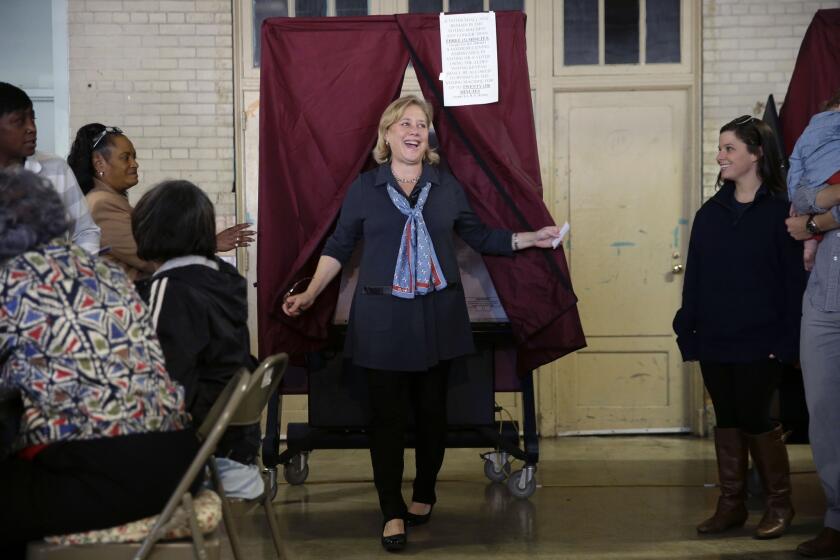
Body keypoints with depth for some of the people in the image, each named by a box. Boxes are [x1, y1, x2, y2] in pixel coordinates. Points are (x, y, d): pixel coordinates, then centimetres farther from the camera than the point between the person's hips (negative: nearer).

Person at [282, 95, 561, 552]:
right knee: (387, 414, -2)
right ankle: (392, 512, 7)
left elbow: (480, 237, 14)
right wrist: (310, 294, -1)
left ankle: (424, 495, 27)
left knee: (432, 410, 8)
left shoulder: (447, 187, 7)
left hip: (437, 315, 2)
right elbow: (338, 247, 6)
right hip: (382, 318, -2)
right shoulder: (364, 188, 3)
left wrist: (531, 239, 7)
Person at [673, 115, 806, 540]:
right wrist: (687, 331, 3)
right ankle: (731, 504, 18)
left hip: (758, 341, -5)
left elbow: (793, 279, -8)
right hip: (714, 341, 5)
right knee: (727, 420, 10)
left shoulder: (780, 211, -5)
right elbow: (694, 278, 9)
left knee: (754, 418, -2)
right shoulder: (709, 213, 10)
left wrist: (787, 339, -13)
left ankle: (779, 503, 16)